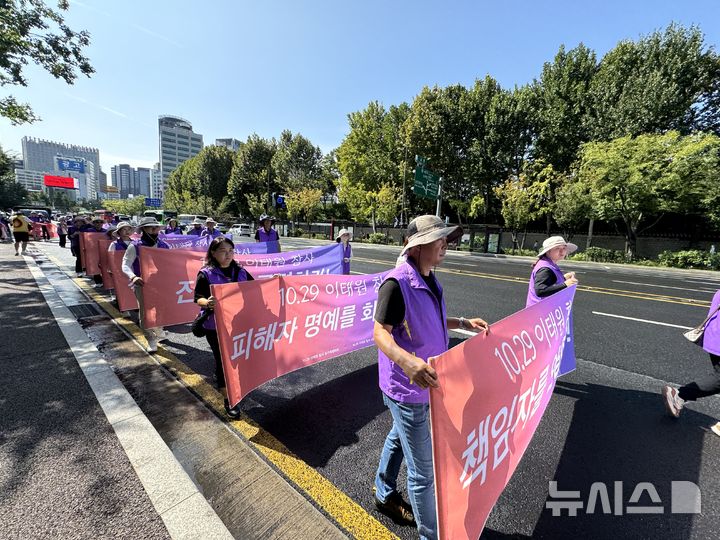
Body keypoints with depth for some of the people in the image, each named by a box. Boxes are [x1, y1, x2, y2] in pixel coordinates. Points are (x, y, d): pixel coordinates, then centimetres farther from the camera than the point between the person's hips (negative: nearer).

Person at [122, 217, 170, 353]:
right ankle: (151, 340, 15)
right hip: (142, 283, -3)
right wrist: (133, 276, -33)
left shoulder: (163, 245, 3)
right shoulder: (135, 246, -8)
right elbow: (125, 265, -14)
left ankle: (158, 331, 41)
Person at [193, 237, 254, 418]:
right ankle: (228, 400, 20)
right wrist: (207, 303, -33)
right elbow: (198, 298, -11)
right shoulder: (206, 274, -8)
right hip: (215, 326, -4)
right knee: (222, 361, 6)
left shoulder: (240, 271, 5)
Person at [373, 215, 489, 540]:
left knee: (398, 439, 29)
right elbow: (380, 333, -26)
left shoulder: (429, 280, 4)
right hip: (408, 389, -9)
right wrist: (405, 359, -43)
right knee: (423, 470, 8)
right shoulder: (397, 282, -25)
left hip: (423, 383, 9)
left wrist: (463, 323, 6)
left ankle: (384, 497, 54)